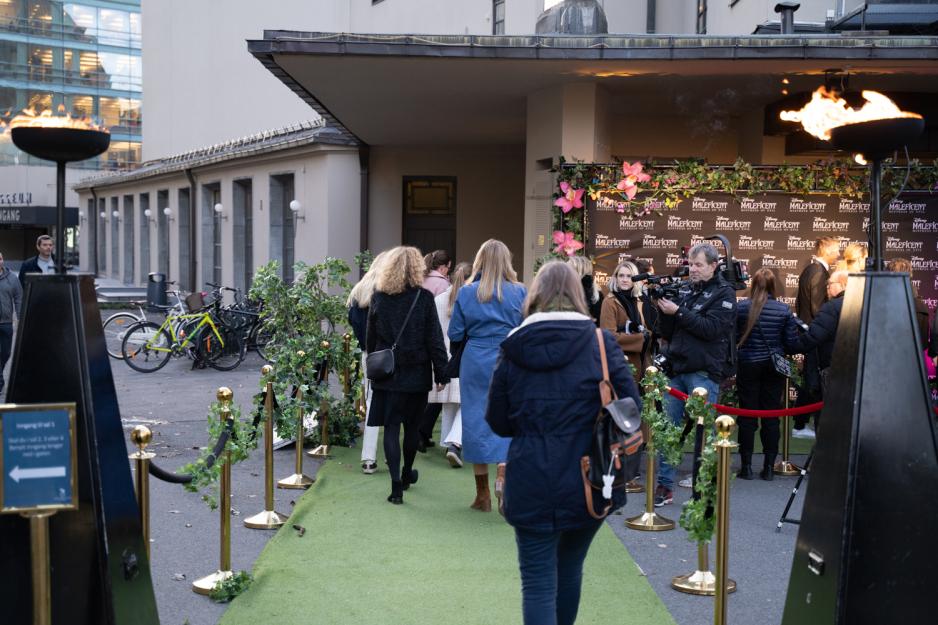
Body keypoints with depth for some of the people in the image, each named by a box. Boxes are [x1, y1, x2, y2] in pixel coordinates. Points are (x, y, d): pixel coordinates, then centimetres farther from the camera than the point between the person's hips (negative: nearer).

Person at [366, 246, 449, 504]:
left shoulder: (378, 297, -1)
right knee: (412, 426, 16)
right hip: (416, 374, -1)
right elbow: (435, 339, -8)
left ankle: (396, 484, -6)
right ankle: (407, 474, 33)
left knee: (391, 427, 2)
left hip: (386, 374, 1)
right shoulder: (424, 298, -9)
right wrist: (441, 373, -3)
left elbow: (370, 337, 6)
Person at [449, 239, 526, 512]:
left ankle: (483, 494, 14)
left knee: (476, 420, 8)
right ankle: (503, 473, -18)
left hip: (475, 364, 1)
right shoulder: (519, 292, -3)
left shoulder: (466, 292, 0)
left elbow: (455, 333, 2)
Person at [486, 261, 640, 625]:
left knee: (538, 581, 5)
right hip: (588, 483, 2)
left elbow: (498, 422, 2)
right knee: (569, 569, 23)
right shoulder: (600, 342, -5)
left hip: (531, 484, -1)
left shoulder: (513, 348, -3)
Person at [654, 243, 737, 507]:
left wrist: (678, 311, -16)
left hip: (704, 373, -5)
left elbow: (711, 328, -16)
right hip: (677, 369, 5)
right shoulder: (684, 290, 14)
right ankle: (665, 486, 14)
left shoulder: (724, 293, 0)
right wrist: (664, 310, -3)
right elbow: (667, 333, 13)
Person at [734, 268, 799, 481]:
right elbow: (791, 342, -2)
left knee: (747, 415, 6)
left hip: (747, 366, -1)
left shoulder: (741, 307, -9)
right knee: (771, 416, 8)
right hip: (774, 368, 1)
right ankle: (769, 467, 12)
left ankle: (746, 466, 9)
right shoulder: (784, 310, -5)